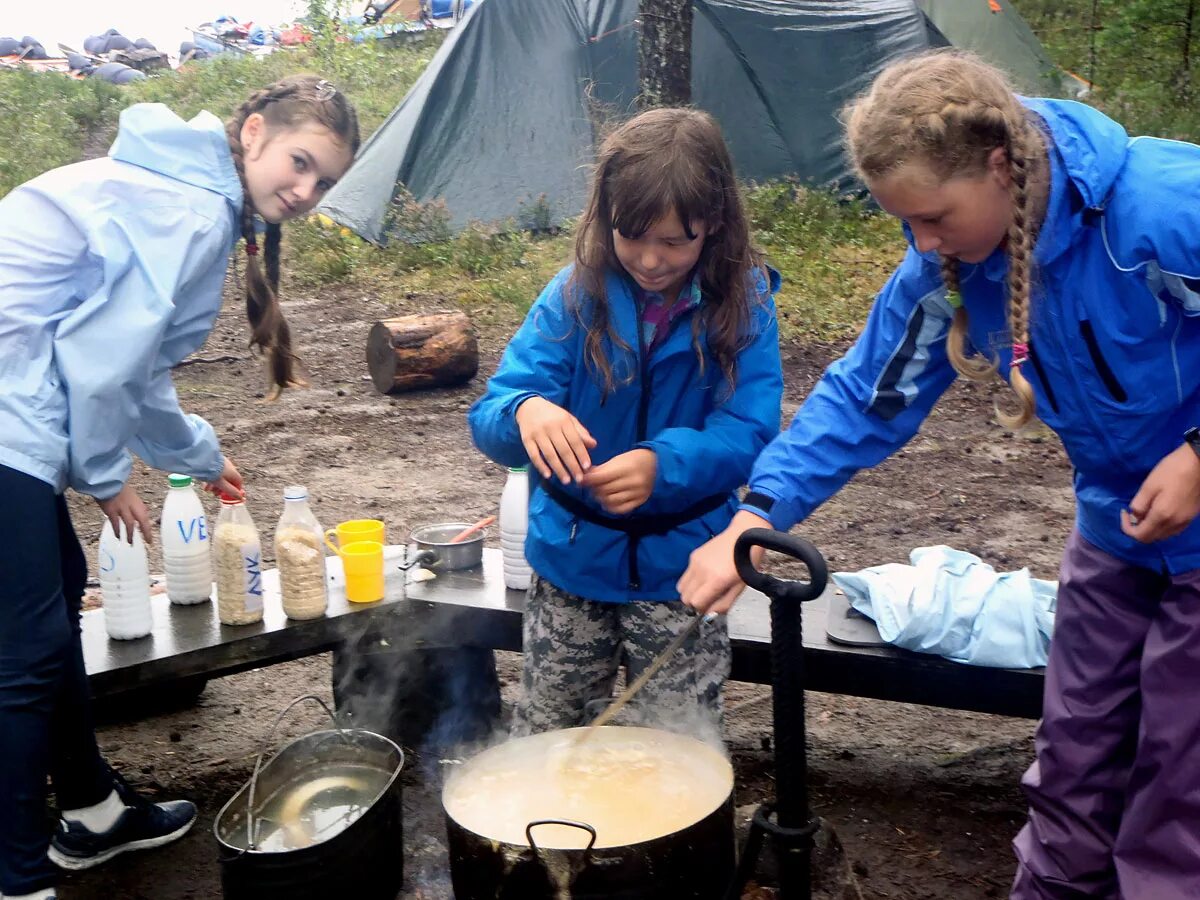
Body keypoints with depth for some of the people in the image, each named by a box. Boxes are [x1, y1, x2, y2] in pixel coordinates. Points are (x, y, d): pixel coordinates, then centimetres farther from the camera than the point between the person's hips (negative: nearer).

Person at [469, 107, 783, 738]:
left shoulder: (742, 306, -12)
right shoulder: (575, 295, -11)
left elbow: (748, 432, -18)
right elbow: (489, 419, -15)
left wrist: (665, 464, -38)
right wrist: (524, 412, -40)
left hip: (681, 568, -1)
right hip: (572, 560, 1)